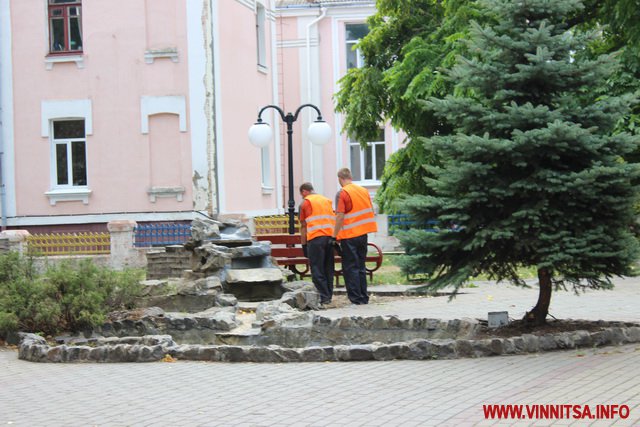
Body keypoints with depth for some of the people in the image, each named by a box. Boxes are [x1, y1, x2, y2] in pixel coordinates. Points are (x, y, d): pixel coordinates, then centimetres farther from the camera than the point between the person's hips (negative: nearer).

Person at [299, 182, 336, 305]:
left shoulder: (305, 203, 4)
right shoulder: (327, 200, 20)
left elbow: (303, 226, 3)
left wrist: (303, 244, 7)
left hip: (316, 238, -6)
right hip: (330, 237, 6)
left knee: (317, 270, -2)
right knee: (328, 268, 11)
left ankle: (324, 297, -7)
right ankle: (329, 295, 13)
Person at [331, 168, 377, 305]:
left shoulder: (342, 193, -12)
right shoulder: (364, 191, 8)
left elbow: (340, 217, -17)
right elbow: (371, 211, 13)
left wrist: (334, 236, -12)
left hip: (349, 236, -6)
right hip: (363, 234, 6)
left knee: (350, 268, 1)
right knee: (361, 266, 14)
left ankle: (356, 298, 0)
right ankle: (364, 297, 16)